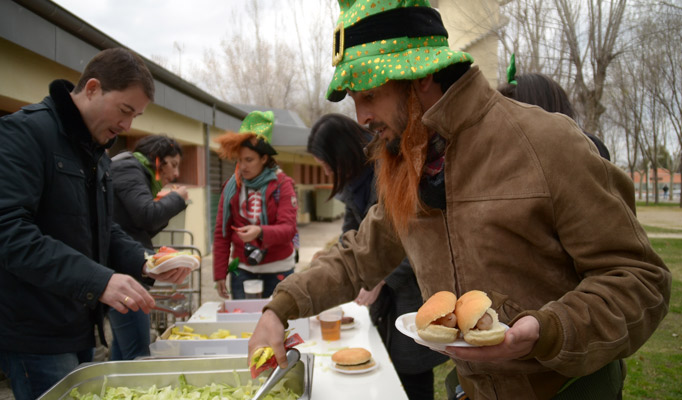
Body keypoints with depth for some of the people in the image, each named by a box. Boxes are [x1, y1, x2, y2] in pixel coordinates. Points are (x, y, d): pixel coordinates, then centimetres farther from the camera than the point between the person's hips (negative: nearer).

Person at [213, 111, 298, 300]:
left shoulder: (282, 184, -4)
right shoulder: (232, 186, 3)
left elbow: (288, 229, -12)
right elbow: (221, 234, 4)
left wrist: (260, 232, -31)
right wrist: (219, 274, 2)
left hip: (278, 270, -2)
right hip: (242, 269, 2)